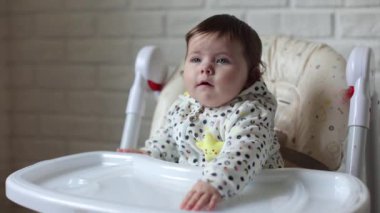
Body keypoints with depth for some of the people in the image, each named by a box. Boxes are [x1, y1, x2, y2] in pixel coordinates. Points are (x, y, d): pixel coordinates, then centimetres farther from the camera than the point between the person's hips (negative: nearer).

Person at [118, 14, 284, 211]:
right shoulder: (183, 106, 2)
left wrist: (215, 184, -51)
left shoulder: (249, 113, -18)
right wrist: (147, 154, 11)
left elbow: (243, 153, -37)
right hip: (185, 192, 5)